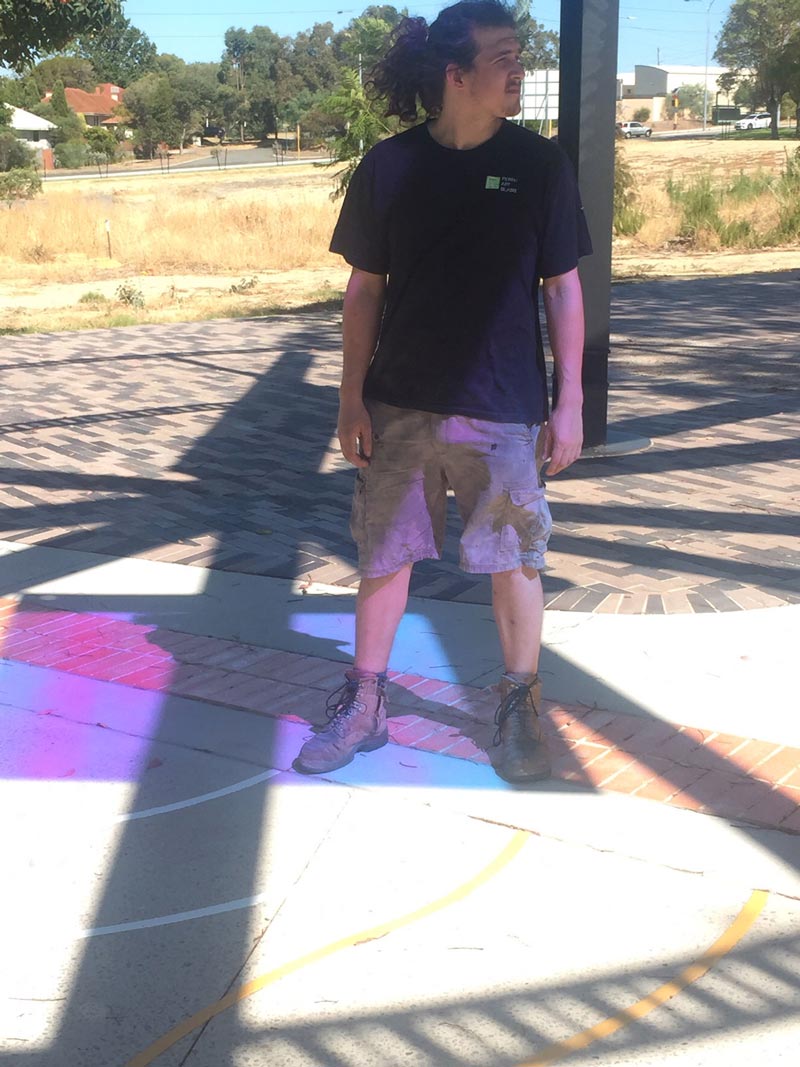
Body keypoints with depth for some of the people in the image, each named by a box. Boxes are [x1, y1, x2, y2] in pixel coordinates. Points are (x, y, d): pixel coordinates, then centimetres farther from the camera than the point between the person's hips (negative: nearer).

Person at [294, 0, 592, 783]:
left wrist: (569, 402, -2)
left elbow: (563, 289, 1)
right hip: (400, 407, 1)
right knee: (382, 554, 10)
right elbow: (365, 288, 2)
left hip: (504, 410, -1)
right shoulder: (388, 167, -3)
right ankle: (364, 707, 25)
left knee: (514, 562, 8)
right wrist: (352, 396, -1)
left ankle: (521, 708, 26)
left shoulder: (539, 164, -3)